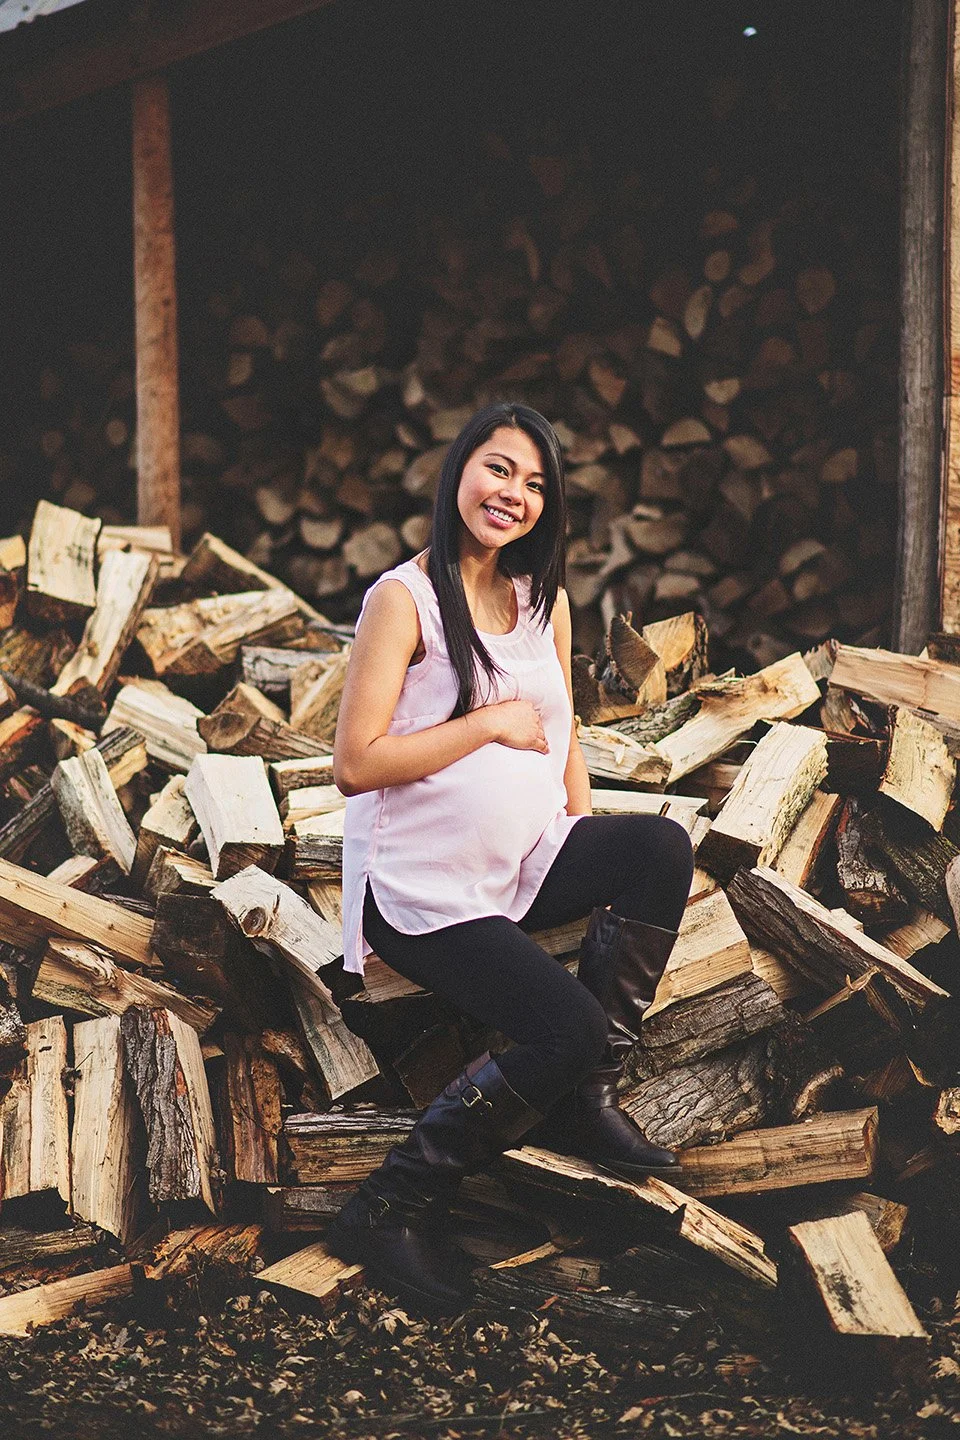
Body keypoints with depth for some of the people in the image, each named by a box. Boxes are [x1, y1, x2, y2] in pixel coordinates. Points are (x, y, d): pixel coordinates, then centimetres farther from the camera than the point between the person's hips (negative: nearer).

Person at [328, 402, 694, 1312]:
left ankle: (586, 1098, -7)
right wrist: (493, 722, -16)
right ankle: (390, 1211, -9)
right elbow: (356, 765, -17)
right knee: (566, 1027, -24)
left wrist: (587, 846, 5)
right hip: (421, 886, -7)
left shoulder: (543, 599, 11)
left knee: (661, 846, -21)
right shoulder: (404, 598, -11)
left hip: (527, 863, 7)